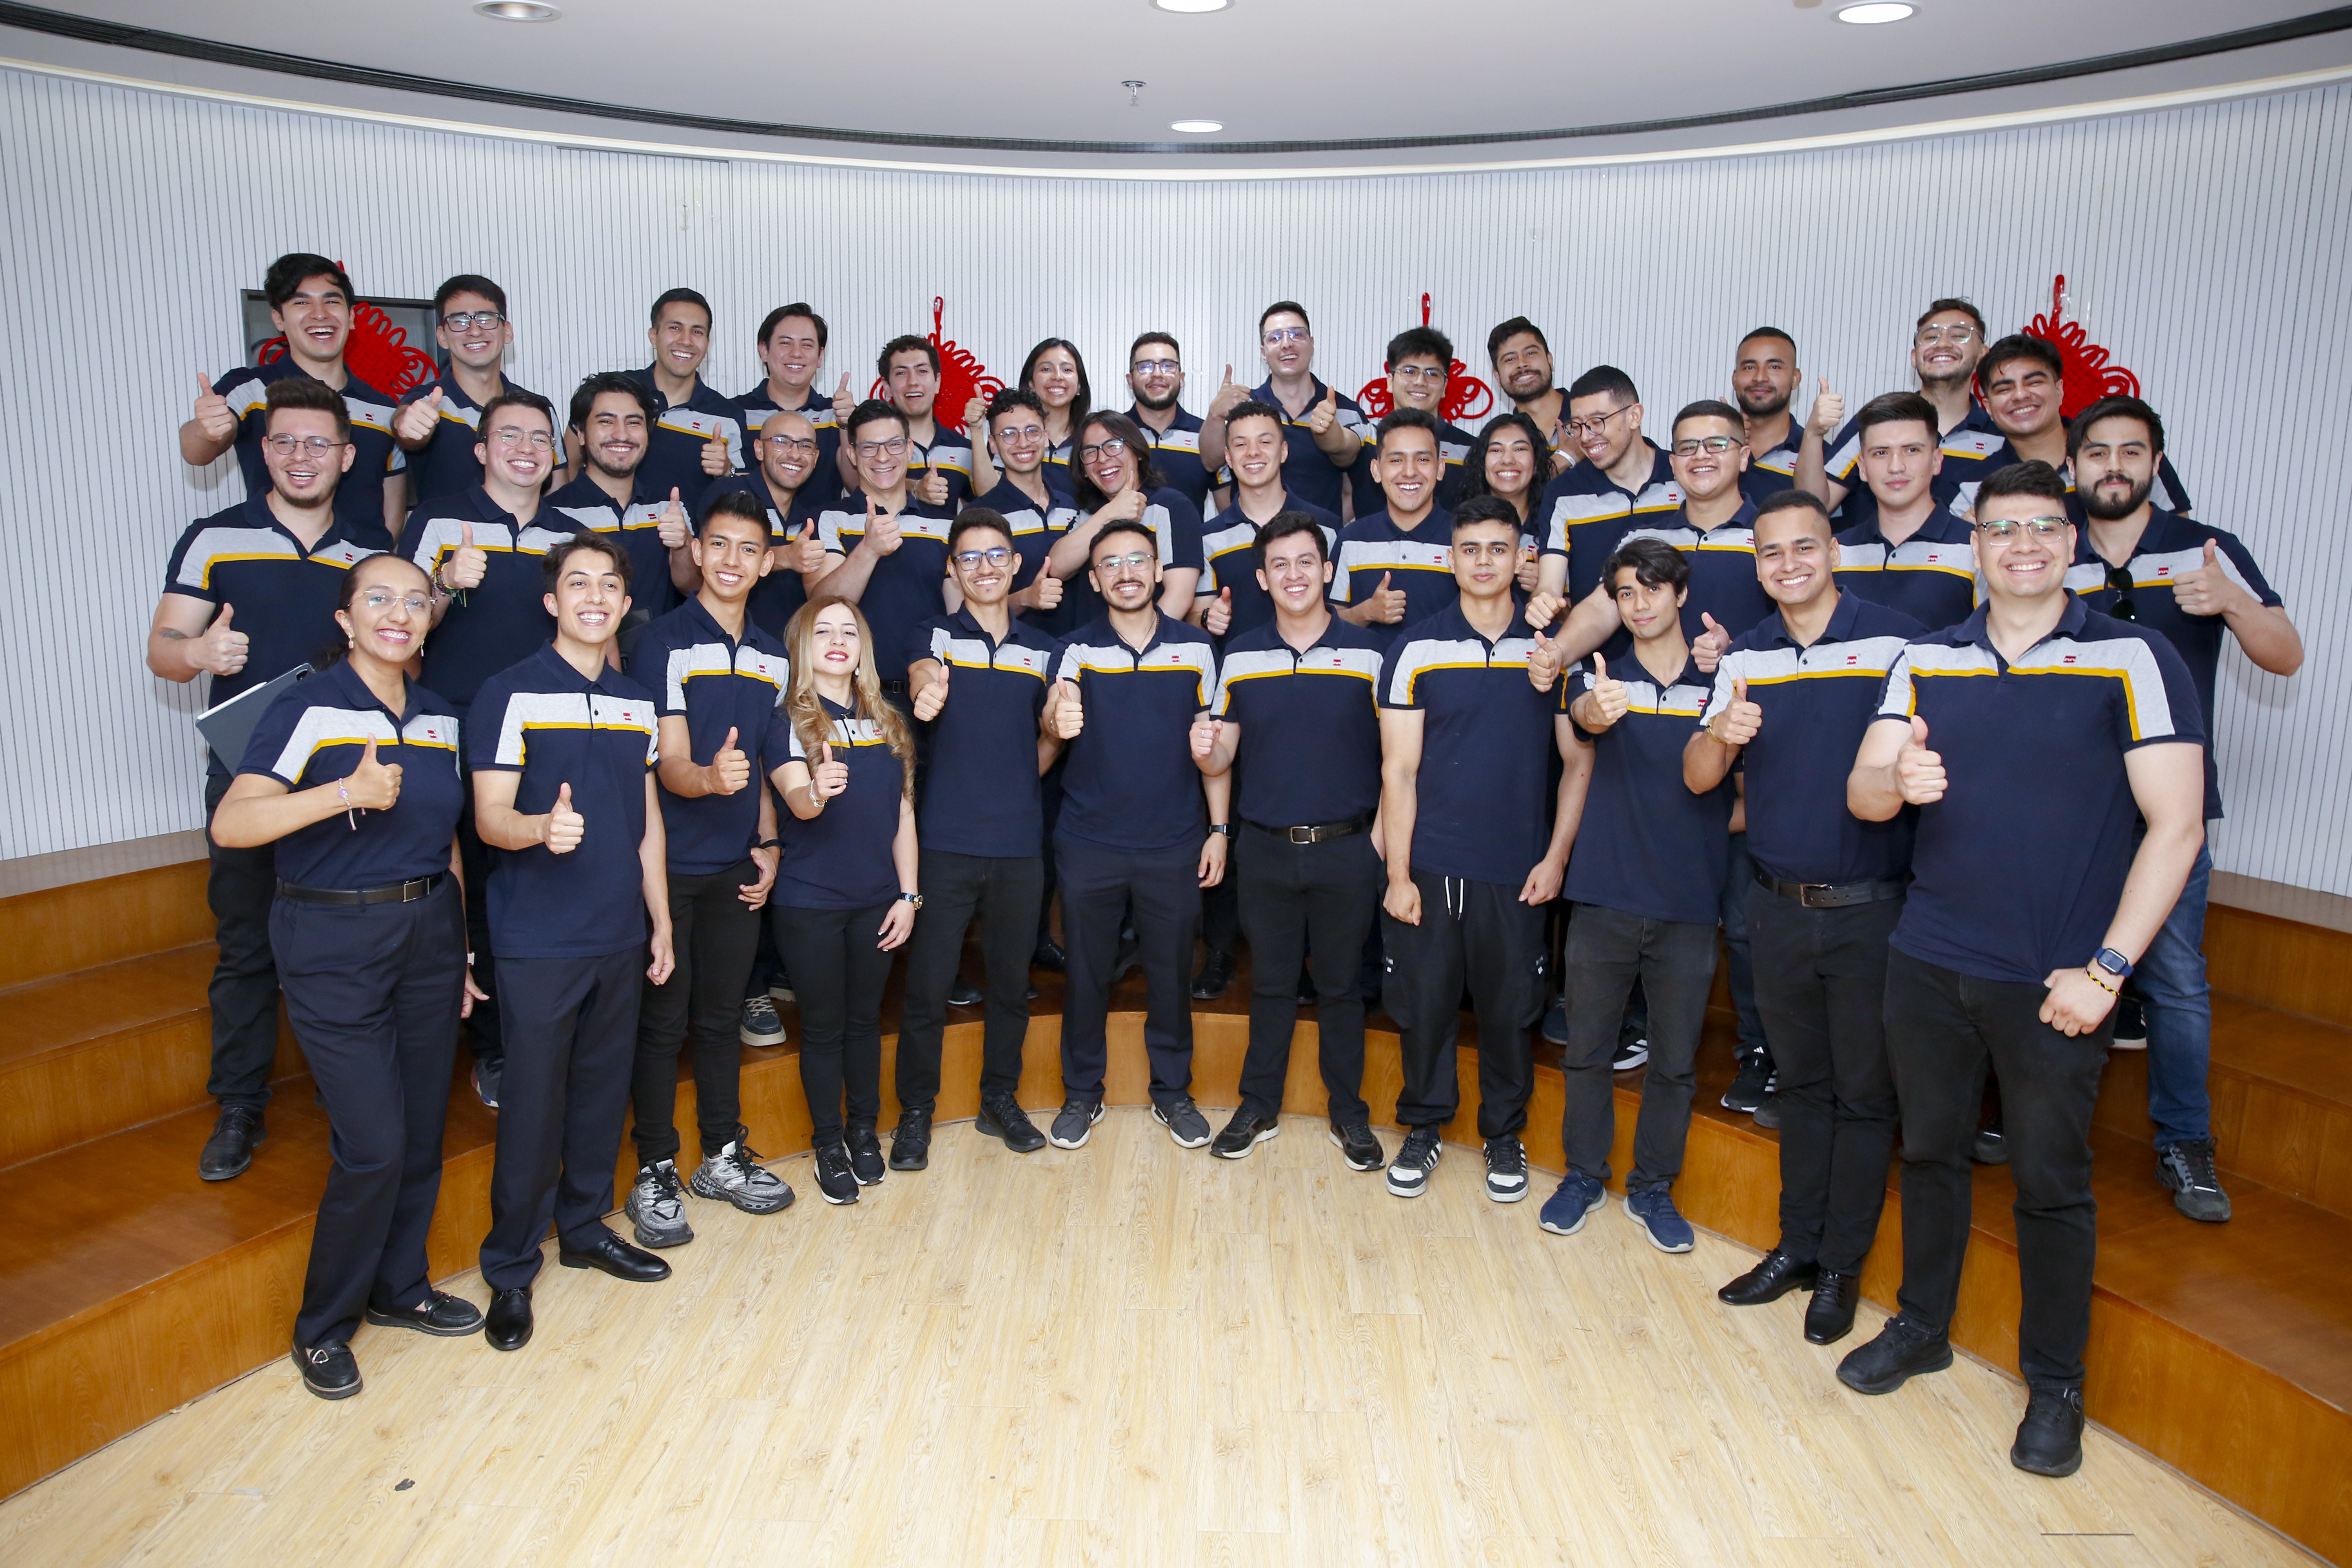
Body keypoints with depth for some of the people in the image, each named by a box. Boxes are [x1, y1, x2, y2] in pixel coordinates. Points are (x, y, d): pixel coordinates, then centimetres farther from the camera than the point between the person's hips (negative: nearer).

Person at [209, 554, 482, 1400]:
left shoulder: (441, 719, 8)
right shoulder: (310, 709, -10)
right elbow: (230, 823, -21)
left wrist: (461, 947, 17)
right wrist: (348, 792, -33)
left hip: (427, 933, 6)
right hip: (334, 942, -6)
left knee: (422, 1132, 12)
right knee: (373, 1146, -6)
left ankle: (400, 1288, 32)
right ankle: (323, 1325, 15)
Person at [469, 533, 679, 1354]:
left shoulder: (639, 703, 11)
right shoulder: (511, 694, -5)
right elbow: (490, 815, -12)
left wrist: (661, 923, 14)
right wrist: (542, 827, -34)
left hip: (619, 937, 5)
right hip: (539, 940, -5)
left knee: (603, 1088, 13)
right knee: (533, 1102, 0)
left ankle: (586, 1227, 31)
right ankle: (510, 1268, 15)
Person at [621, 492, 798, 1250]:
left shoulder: (773, 657, 10)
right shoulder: (665, 642, -9)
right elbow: (670, 766, -15)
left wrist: (768, 844, 7)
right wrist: (709, 777, -37)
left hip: (736, 867, 5)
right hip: (670, 863, -5)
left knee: (721, 1016, 14)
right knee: (662, 1022, 2)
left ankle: (723, 1158, 25)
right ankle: (655, 1177, 14)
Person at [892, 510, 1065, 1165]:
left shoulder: (1044, 650, 10)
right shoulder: (937, 636, 1)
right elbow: (921, 671, -23)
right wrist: (927, 688, -46)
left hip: (1019, 843, 3)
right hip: (945, 841, -3)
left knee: (1011, 981, 13)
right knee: (927, 985, 2)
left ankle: (1000, 1099, 31)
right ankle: (916, 1111, 19)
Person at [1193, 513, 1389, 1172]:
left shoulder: (1369, 651, -3)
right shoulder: (1239, 657, 3)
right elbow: (1224, 756, 6)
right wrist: (1206, 754, -17)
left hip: (1346, 849, -1)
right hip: (1266, 850, 2)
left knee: (1340, 986, 11)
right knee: (1271, 985, 13)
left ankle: (1348, 1112, 26)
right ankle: (1259, 1107, 27)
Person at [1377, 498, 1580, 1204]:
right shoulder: (1417, 648, 0)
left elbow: (1578, 761, 7)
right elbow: (1399, 770, -2)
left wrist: (1556, 857, -1)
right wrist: (1397, 873, -6)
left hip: (1516, 870, 1)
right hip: (1429, 866, -1)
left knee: (1510, 1008, 10)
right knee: (1424, 1004, 7)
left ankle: (1505, 1134, 30)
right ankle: (1423, 1128, 27)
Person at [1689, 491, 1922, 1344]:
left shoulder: (1897, 640, -8)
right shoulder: (1746, 656, 7)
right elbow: (1698, 777, 2)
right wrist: (1720, 734, -19)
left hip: (1869, 910, -4)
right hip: (1777, 909, 4)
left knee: (1863, 1094, 7)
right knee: (1800, 1083, 16)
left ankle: (1842, 1266, 21)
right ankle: (1797, 1246, 29)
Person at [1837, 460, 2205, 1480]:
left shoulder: (2132, 659, -5)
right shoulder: (1926, 662, 6)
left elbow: (2176, 824, -9)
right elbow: (1862, 796, -1)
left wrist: (2105, 969, -14)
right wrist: (1897, 779, -26)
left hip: (2054, 979, -3)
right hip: (1928, 963, 3)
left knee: (2051, 1182, 6)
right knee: (1930, 1149, 15)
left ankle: (2055, 1385, 24)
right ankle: (1921, 1328, 33)